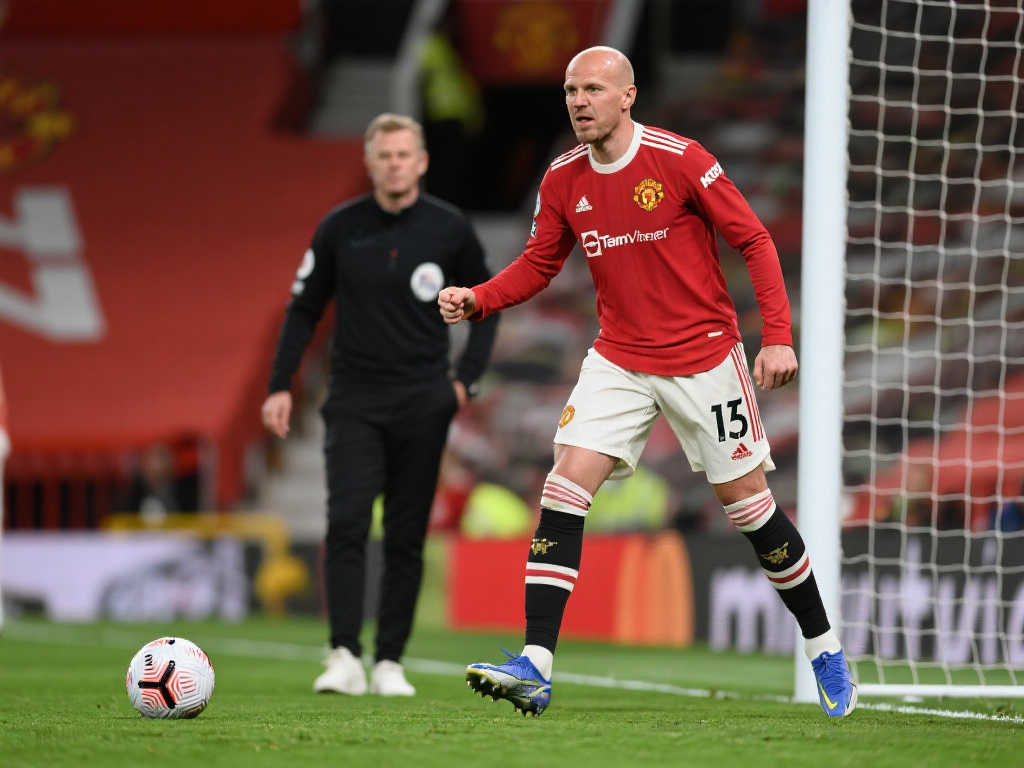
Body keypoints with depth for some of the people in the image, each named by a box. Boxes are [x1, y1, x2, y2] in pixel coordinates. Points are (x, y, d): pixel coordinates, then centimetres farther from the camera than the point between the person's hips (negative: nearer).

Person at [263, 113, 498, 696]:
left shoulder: (450, 229, 1)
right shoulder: (340, 229, 1)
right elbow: (305, 309, 9)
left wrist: (467, 379, 1)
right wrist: (281, 386, 2)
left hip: (423, 402, 0)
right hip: (355, 400, 0)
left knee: (406, 535, 3)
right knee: (347, 523, -14)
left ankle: (390, 662, 8)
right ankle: (345, 656, -16)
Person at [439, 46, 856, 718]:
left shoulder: (679, 159, -15)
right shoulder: (563, 180, 0)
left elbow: (754, 239, -11)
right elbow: (539, 264, 10)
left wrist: (778, 336, -18)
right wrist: (476, 301, -9)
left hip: (704, 356, -4)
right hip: (619, 358, 4)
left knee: (749, 505, 2)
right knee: (564, 489, -12)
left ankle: (825, 650, 21)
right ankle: (536, 668, -15)